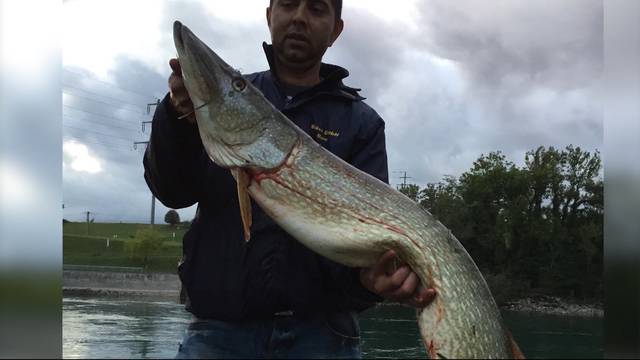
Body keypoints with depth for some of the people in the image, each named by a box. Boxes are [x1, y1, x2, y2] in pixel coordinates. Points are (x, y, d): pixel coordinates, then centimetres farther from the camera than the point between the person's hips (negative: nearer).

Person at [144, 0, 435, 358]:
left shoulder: (362, 122, 7)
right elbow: (174, 192, -2)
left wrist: (369, 269, -28)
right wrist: (179, 118, -21)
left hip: (321, 331, 0)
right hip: (221, 326, 1)